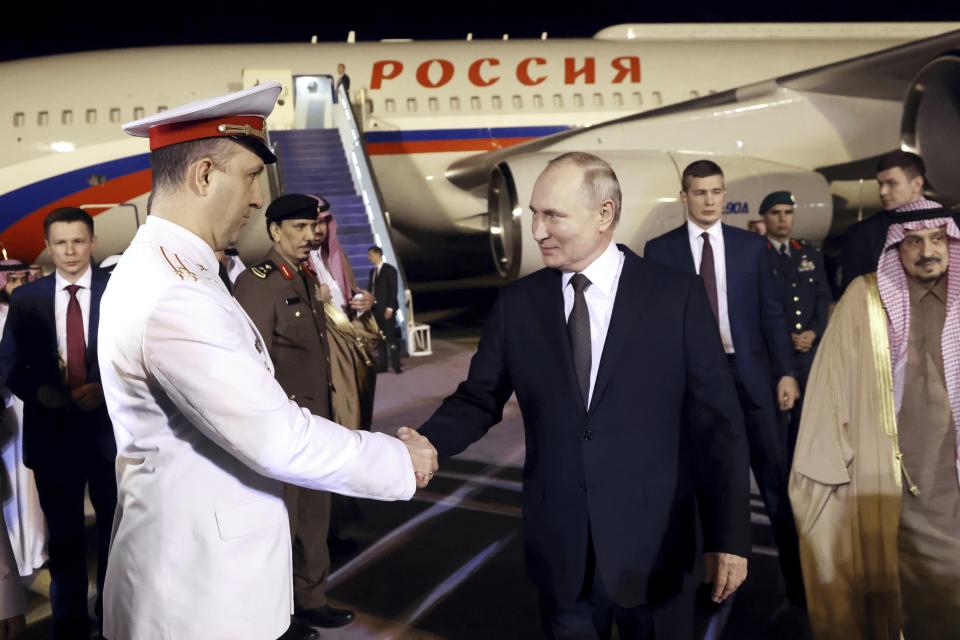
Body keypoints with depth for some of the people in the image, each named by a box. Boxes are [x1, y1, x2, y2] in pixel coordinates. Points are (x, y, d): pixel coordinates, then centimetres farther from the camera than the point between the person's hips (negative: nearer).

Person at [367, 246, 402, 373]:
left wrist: (390, 308, -16)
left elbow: (393, 290, -9)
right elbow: (372, 289, 15)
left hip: (386, 309, -6)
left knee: (391, 336, -6)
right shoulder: (372, 271, 16)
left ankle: (396, 365, -5)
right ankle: (383, 365, 6)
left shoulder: (390, 269, -4)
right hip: (375, 308, 6)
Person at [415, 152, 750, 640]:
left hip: (653, 543, -2)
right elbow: (478, 400, 3)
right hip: (558, 544, 2)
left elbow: (717, 423, -6)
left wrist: (728, 536, -8)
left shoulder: (677, 296, -7)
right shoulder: (517, 302, 0)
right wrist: (424, 445, -17)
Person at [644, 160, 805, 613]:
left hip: (748, 372, 1)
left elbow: (771, 313, 5)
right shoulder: (660, 250, 2)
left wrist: (785, 371, -1)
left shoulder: (751, 246, 5)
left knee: (776, 478, 1)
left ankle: (797, 578, 11)